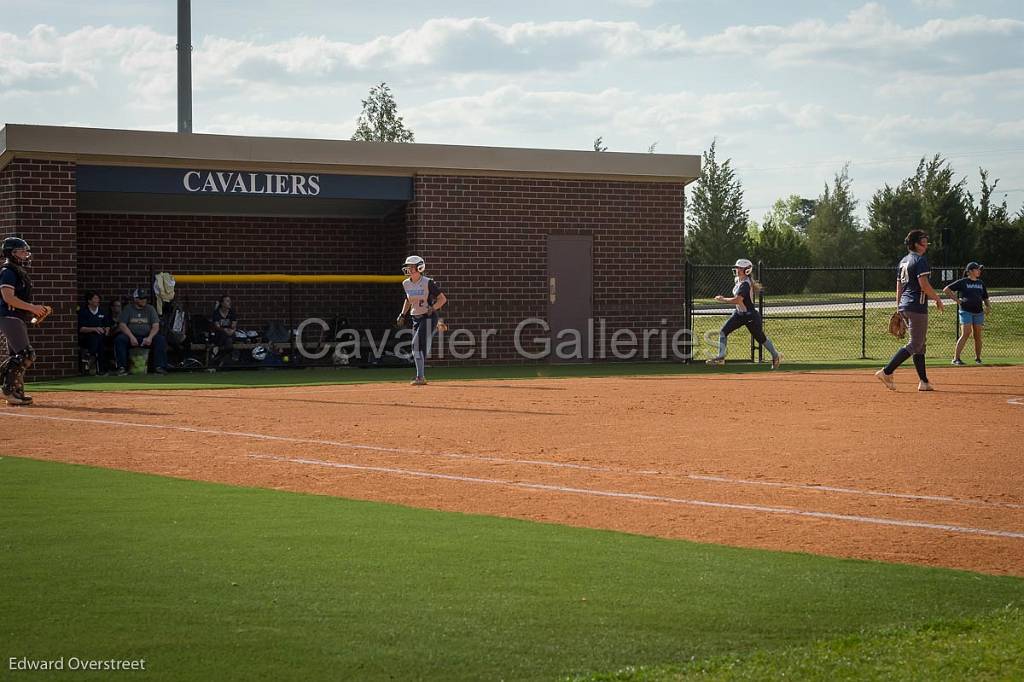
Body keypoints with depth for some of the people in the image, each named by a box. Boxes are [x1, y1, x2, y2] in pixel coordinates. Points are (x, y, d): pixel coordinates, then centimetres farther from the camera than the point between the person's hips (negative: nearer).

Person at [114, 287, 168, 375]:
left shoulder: (150, 309, 9)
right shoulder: (127, 309, 7)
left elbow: (156, 326, 1)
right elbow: (122, 325, -4)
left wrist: (150, 337, -19)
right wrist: (131, 337, -20)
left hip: (147, 337, 1)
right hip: (131, 336, -1)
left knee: (161, 339, -26)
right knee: (119, 339, -30)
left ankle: (160, 367, -28)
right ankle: (122, 367, -29)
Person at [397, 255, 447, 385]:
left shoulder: (428, 283, -14)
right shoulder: (406, 284, 5)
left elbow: (443, 299, -10)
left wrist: (433, 308, -24)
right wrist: (402, 314, 15)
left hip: (429, 317, -7)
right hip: (416, 319, 7)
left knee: (418, 344, -18)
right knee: (417, 347, 8)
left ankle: (420, 377, -19)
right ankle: (421, 377, 19)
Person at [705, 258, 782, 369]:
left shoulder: (745, 284, -25)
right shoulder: (738, 280, 4)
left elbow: (737, 300, -34)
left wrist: (722, 299, -23)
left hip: (750, 316, -9)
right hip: (739, 314, 9)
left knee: (760, 338, 6)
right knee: (723, 331, -4)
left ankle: (776, 356, 27)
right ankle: (721, 357, -2)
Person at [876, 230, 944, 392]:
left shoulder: (903, 261, 16)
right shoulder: (920, 260, -11)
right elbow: (924, 284, -20)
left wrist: (898, 309, 20)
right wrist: (937, 299, -7)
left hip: (904, 306, 9)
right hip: (917, 306, -9)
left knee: (920, 344, 14)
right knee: (915, 345, -6)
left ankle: (924, 381, 14)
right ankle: (887, 372, -13)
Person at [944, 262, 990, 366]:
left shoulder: (981, 283, 15)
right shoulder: (962, 282, -2)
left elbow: (985, 297, 23)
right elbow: (946, 290, -3)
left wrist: (987, 306, 4)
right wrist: (957, 300, -8)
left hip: (978, 312, 5)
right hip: (966, 311, -5)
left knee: (977, 336, 6)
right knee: (965, 334, -15)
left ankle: (978, 358, 17)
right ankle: (956, 358, -14)